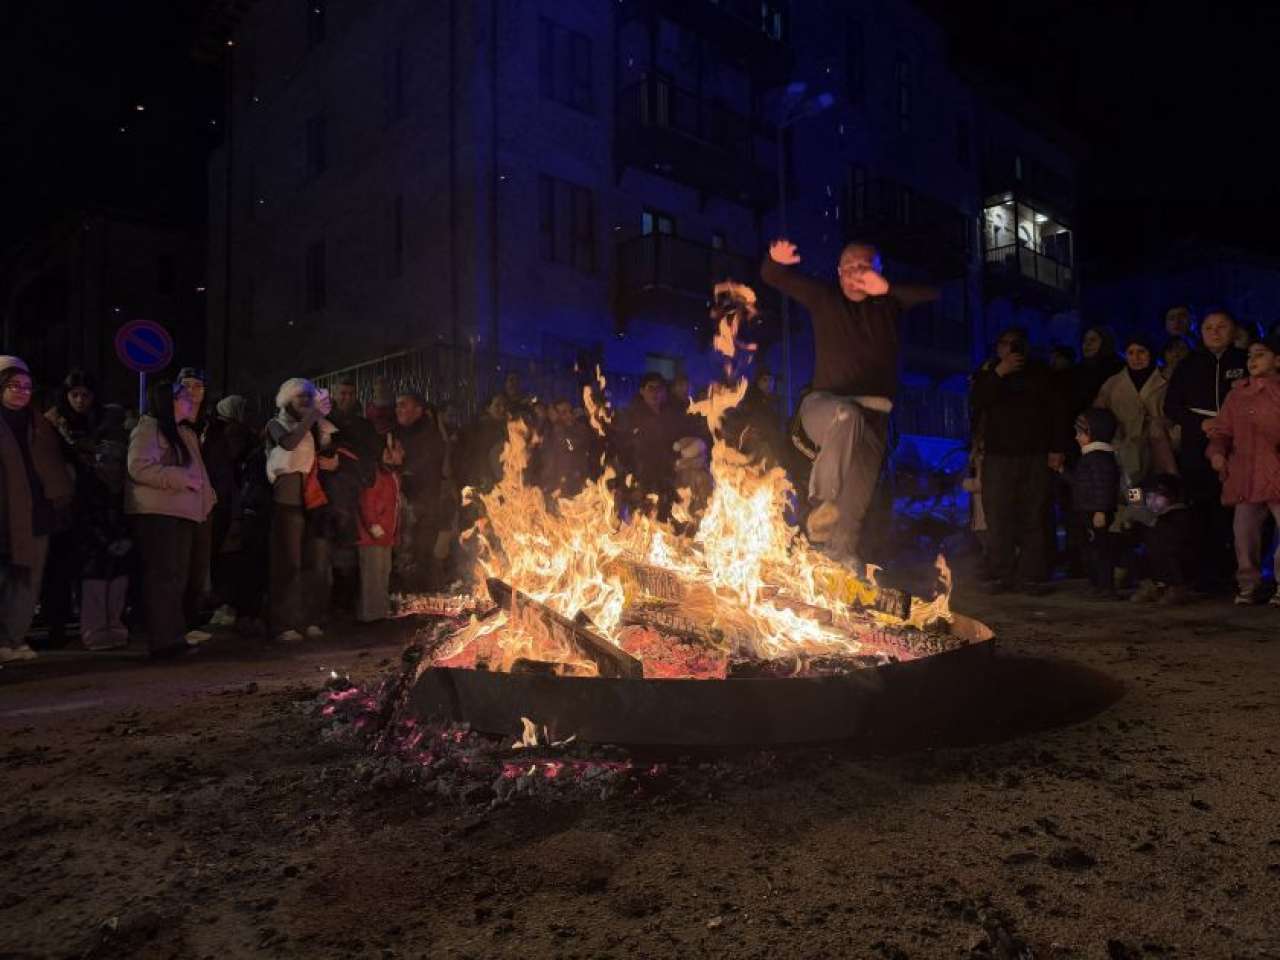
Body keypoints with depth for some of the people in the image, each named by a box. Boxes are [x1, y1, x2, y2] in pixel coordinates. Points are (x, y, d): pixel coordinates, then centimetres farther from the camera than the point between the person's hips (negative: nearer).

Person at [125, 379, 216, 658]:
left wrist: (205, 499, 19)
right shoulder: (148, 428, -8)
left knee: (181, 576, 11)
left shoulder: (185, 432, 20)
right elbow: (140, 468, -20)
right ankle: (164, 638, -6)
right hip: (157, 512, -9)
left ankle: (178, 633, 18)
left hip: (182, 512, 9)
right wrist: (181, 479, -20)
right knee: (163, 575, -9)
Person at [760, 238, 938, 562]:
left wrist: (887, 289, -14)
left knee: (855, 505, -3)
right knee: (847, 415, -39)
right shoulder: (824, 298, 9)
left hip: (872, 416, 2)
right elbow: (771, 276, 10)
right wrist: (776, 260, -14)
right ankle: (824, 499, -29)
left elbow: (933, 295, -2)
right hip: (825, 404, -2)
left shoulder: (889, 304, 11)